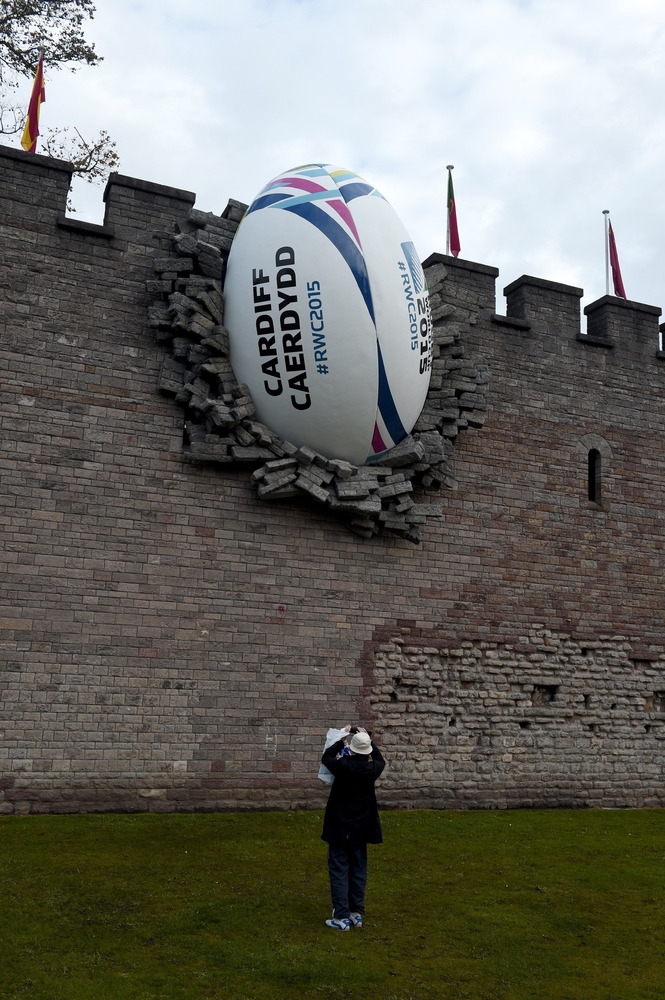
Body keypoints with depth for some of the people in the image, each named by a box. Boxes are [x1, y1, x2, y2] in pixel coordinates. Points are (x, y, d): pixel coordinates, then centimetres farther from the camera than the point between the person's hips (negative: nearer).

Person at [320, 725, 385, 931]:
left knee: (339, 870, 3)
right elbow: (380, 759, 16)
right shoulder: (373, 769, -10)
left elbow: (326, 757, 0)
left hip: (340, 828, -4)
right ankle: (356, 913, 19)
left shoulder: (344, 766, -20)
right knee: (358, 870, 15)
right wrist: (367, 738, 18)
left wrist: (342, 740, 9)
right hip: (361, 827, 4)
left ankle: (342, 917, 1)